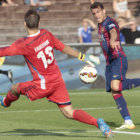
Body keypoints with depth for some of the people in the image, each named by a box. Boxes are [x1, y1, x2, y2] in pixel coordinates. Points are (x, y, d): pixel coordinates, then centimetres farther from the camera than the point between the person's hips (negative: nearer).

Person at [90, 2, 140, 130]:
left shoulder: (110, 22, -11)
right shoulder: (100, 25, 18)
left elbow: (113, 32, -35)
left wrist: (113, 40, -56)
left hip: (118, 59, -9)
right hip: (109, 62, 9)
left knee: (115, 86, -28)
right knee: (115, 93, -1)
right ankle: (128, 122, -3)